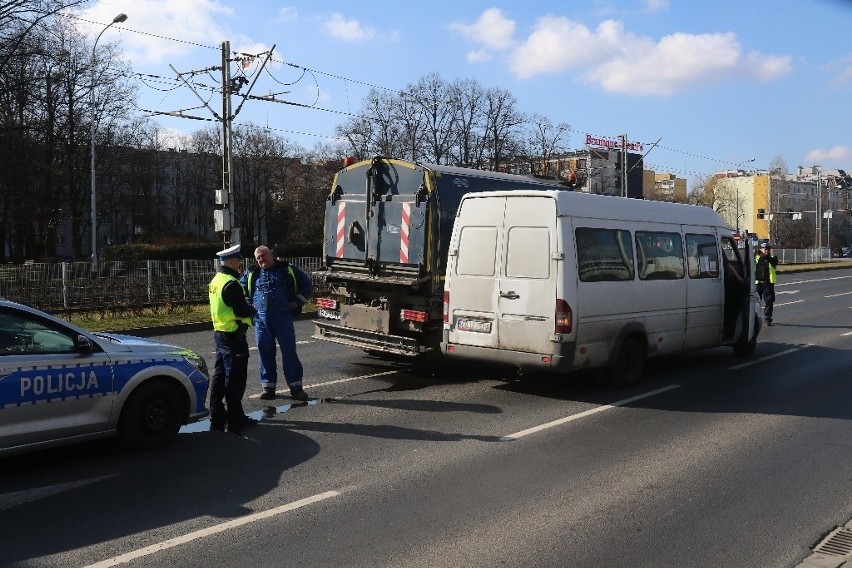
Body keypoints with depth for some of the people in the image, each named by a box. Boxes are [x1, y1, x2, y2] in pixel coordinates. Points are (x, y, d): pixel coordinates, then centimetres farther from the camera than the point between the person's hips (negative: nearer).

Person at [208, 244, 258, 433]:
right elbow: (241, 311, -24)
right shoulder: (231, 284, -20)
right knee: (235, 377, -3)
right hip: (233, 335, -10)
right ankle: (235, 418, 3)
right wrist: (253, 310, -4)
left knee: (219, 374, 15)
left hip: (220, 332, 10)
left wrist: (247, 308, 11)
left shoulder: (216, 280, 13)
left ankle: (217, 414, 23)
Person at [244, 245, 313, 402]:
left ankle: (296, 387, 3)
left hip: (283, 318, -2)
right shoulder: (252, 274, 12)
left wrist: (297, 302, 2)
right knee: (265, 353, 5)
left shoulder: (287, 270, 6)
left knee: (289, 351, -2)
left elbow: (307, 284, 11)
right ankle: (268, 387, 15)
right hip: (261, 319, 2)